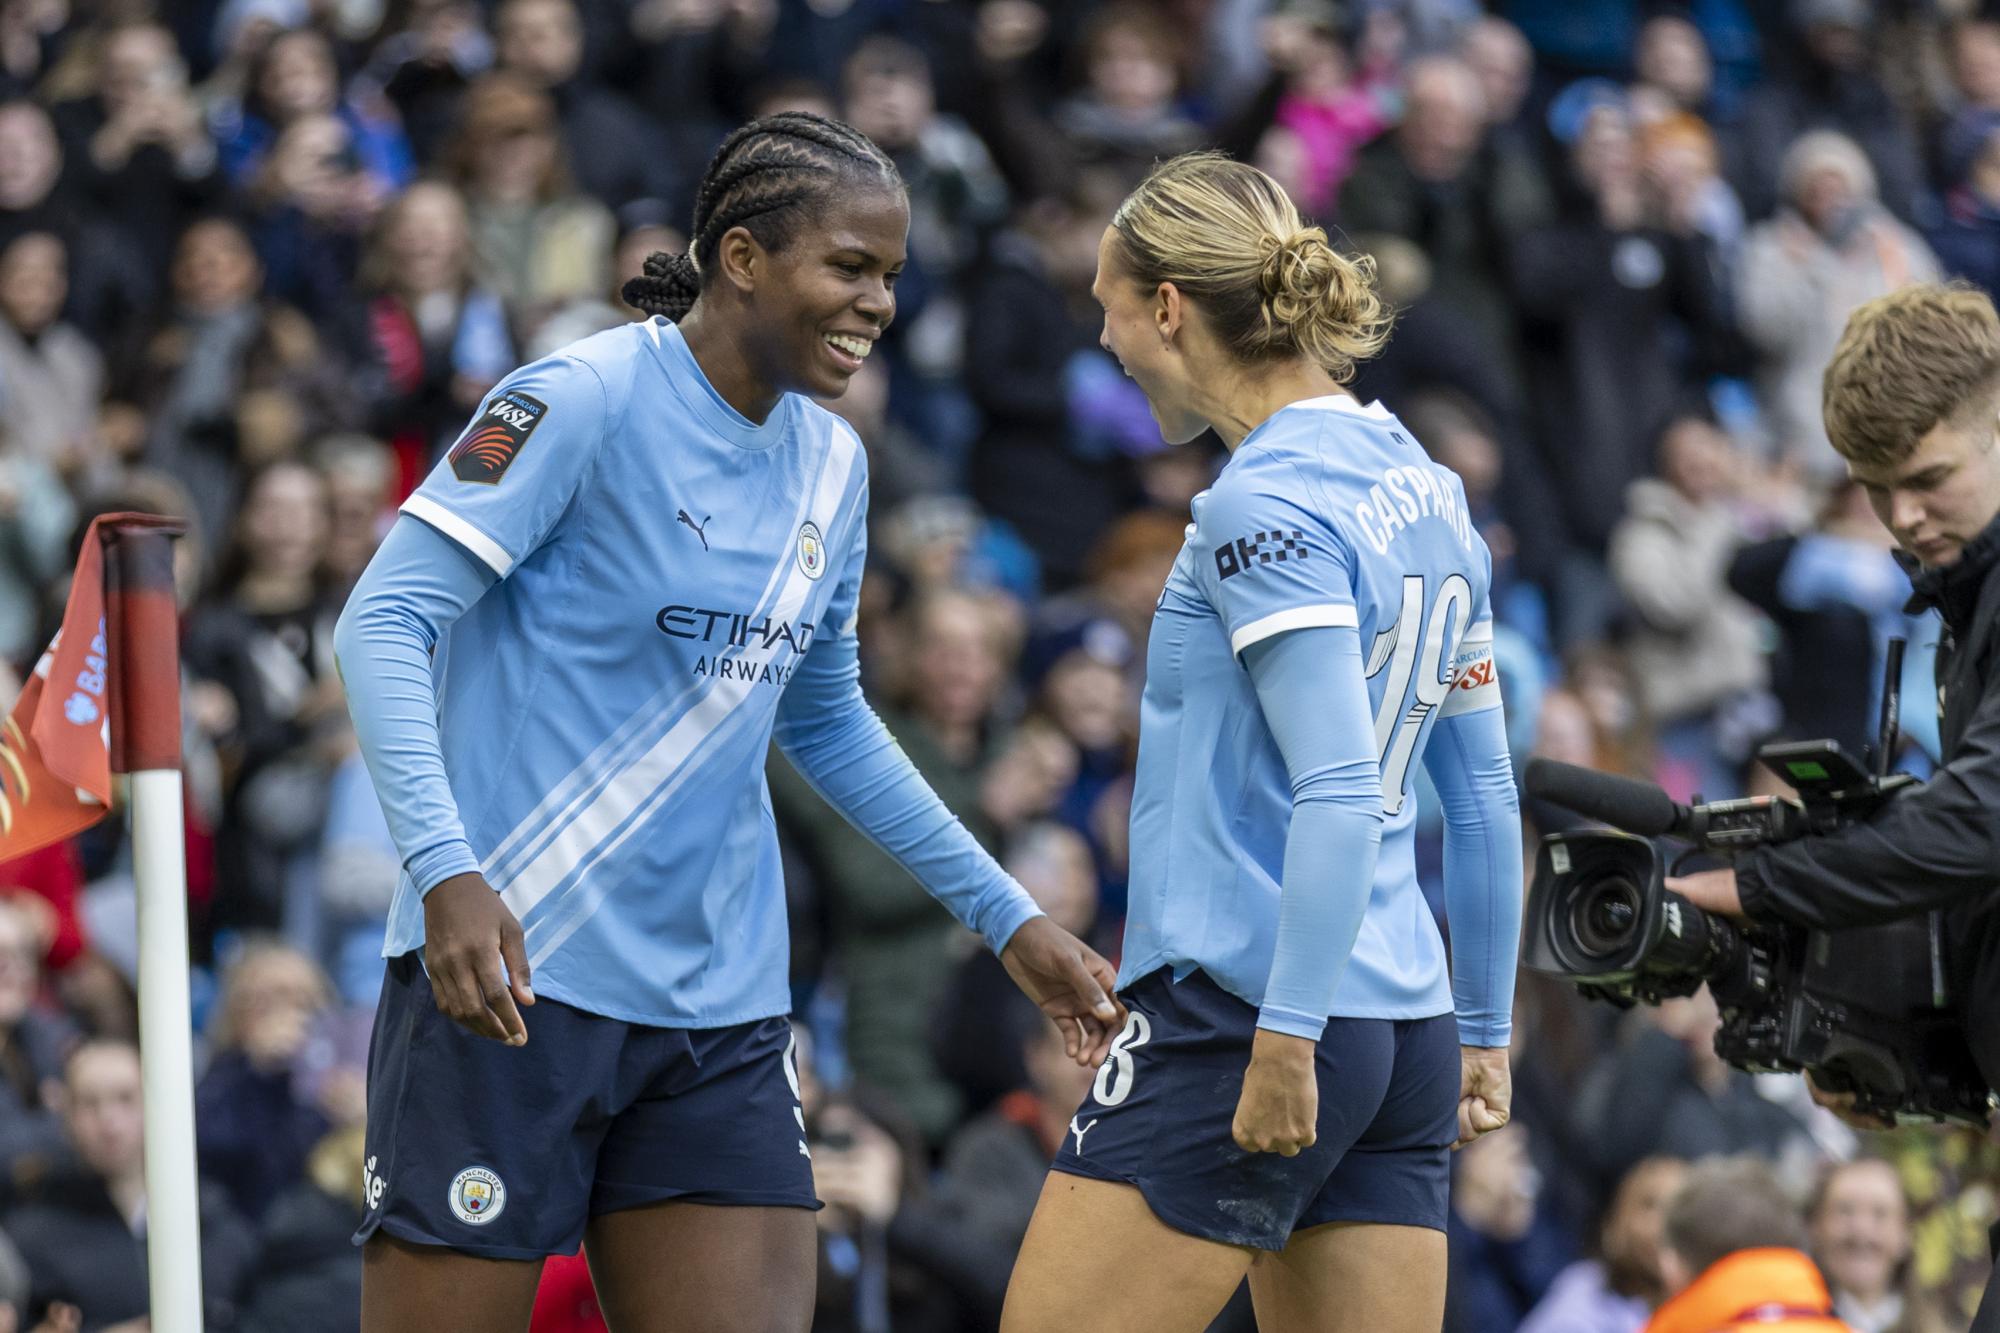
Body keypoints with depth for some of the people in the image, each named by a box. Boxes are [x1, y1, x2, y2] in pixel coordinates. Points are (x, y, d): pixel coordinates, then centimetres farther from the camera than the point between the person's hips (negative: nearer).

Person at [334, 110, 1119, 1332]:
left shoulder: (831, 465, 13)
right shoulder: (586, 401, -10)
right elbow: (384, 622, -15)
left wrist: (1008, 918, 24)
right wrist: (446, 872, -28)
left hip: (720, 1005, 7)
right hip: (509, 974, -7)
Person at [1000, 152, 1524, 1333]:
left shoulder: (1266, 504, -12)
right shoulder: (1424, 490, 14)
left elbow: (1339, 792, -20)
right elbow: (1486, 796, 19)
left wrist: (1285, 1039, -21)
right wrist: (1485, 1034, 24)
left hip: (1239, 1009, -9)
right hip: (1406, 1026, 9)